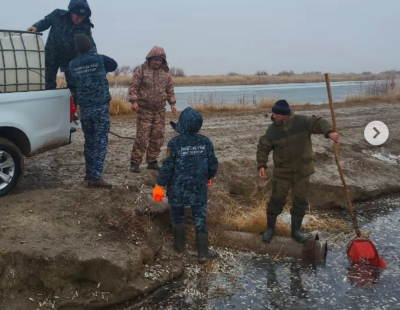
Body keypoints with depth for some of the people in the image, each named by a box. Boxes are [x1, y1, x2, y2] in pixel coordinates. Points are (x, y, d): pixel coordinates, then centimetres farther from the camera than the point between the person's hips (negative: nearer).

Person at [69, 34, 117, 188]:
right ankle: (96, 176, -12)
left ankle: (89, 174, 23)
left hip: (85, 108, 4)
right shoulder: (100, 59, -5)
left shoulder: (73, 65, 2)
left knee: (89, 141, 16)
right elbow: (114, 65, 12)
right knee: (100, 141, -6)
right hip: (101, 106, -4)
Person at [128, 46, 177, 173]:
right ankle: (135, 162, -1)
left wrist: (172, 103, 11)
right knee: (142, 136, -8)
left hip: (160, 110, 5)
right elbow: (133, 86, -6)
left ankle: (152, 161, 16)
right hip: (144, 109, -5)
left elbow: (170, 89, 18)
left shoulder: (165, 72, 10)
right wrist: (134, 101, -16)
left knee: (158, 137, 5)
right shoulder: (141, 70, -3)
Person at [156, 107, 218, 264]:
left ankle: (180, 245, 32)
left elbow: (167, 167, -13)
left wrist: (160, 185, -1)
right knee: (200, 219, 8)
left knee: (177, 216, 18)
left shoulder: (175, 143, -16)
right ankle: (203, 253, 10)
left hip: (178, 188, -2)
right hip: (199, 188, 2)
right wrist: (208, 177, 22)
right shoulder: (206, 142, -5)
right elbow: (213, 164, 2)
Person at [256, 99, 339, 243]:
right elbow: (263, 148, -2)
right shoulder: (272, 130, -9)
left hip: (302, 171, 0)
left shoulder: (302, 122, -14)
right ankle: (270, 228, 23)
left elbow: (319, 123, -21)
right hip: (282, 172, 0)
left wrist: (329, 132, -42)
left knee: (300, 201, 9)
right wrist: (261, 165, -15)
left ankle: (296, 231, 26)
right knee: (277, 200, 4)